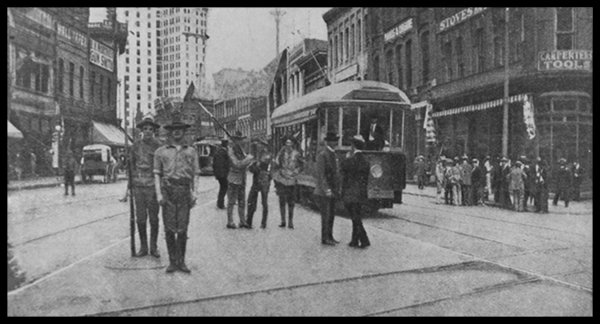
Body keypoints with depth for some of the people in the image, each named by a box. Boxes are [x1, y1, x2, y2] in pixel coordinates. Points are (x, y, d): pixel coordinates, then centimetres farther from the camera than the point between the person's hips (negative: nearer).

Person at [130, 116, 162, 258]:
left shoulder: (158, 146, -3)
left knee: (154, 219, 4)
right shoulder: (135, 145, 6)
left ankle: (153, 247, 15)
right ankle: (143, 247, 16)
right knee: (140, 219, 5)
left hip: (152, 186, -2)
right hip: (138, 186, 2)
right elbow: (131, 165, 14)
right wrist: (130, 183, 11)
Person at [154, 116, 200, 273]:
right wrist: (158, 194, -3)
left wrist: (194, 193, 1)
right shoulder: (160, 151, 11)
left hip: (185, 191, 1)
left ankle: (181, 261, 9)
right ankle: (172, 261, 8)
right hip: (168, 190, 0)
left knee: (182, 229, 0)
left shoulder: (191, 151, 14)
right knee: (169, 228, 0)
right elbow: (157, 174, 8)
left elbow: (195, 175, 12)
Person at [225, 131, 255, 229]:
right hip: (234, 179, -7)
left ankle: (242, 221, 17)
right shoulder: (231, 150, -11)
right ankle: (230, 222, 6)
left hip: (242, 179, 7)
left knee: (242, 201, 10)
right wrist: (248, 159, -17)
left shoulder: (241, 150, 12)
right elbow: (237, 164, -19)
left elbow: (244, 163, 14)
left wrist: (250, 159, -4)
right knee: (231, 201, 0)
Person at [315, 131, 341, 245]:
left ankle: (329, 236, 19)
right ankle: (325, 238, 4)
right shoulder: (322, 154, -14)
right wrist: (326, 190, -22)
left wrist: (337, 188, 14)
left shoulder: (333, 154, 13)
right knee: (326, 215, -4)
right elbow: (321, 174, -19)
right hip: (323, 191, -8)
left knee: (331, 214, 11)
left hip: (332, 190, 8)